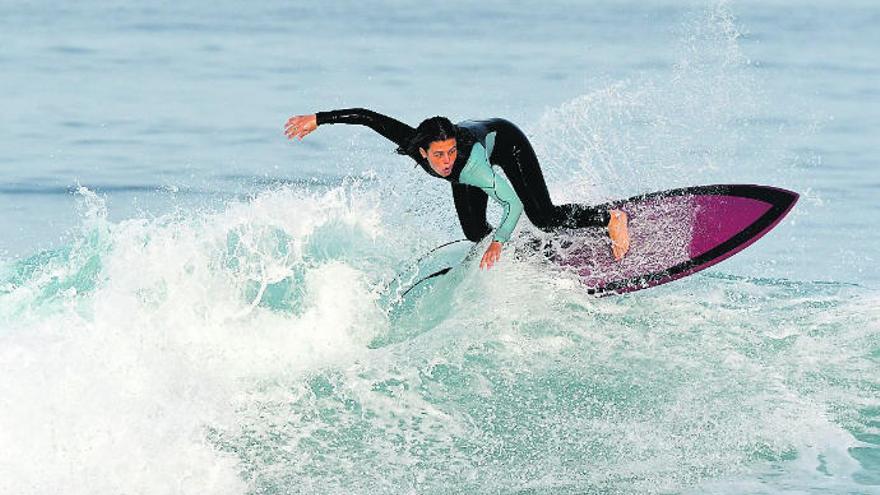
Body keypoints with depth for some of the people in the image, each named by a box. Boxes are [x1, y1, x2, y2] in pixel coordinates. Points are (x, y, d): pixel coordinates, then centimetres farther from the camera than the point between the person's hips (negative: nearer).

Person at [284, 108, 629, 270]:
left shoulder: (469, 162, -47)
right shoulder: (413, 144, -39)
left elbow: (514, 204, -43)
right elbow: (366, 116, -33)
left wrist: (498, 243, -50)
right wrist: (317, 120, -32)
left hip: (504, 141, -5)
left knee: (544, 218, -15)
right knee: (475, 235, 1)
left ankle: (612, 219, 6)